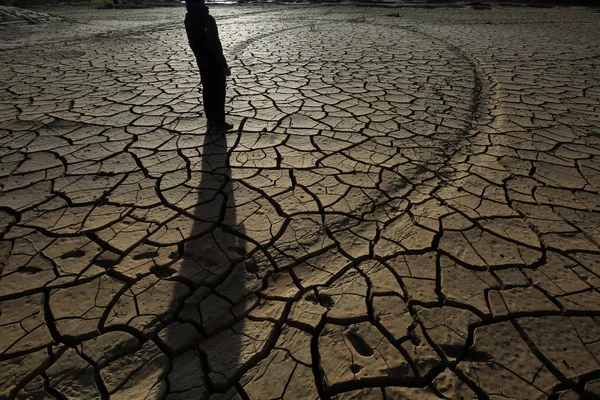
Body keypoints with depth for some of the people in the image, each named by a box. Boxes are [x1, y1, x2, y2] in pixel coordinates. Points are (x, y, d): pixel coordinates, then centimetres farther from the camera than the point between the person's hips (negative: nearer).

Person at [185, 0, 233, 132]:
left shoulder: (188, 18, 3)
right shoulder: (207, 19, -22)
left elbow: (192, 42, 11)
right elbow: (214, 45, -23)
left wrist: (200, 56, 20)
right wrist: (224, 65, -17)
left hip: (201, 62, 8)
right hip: (214, 63, -8)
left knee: (207, 91, 14)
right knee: (218, 92, 2)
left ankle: (211, 121, 22)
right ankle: (219, 123, 7)